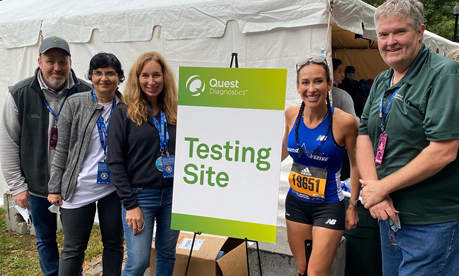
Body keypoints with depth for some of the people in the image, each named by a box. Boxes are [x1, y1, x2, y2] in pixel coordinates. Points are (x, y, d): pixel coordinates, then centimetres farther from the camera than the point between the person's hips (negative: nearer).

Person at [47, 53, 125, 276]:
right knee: (73, 248, 9)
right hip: (79, 189, -1)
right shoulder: (75, 104, -4)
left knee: (114, 243, 14)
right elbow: (62, 149, -1)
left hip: (115, 188, 2)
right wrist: (55, 188, -2)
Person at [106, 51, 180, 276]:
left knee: (167, 255, 15)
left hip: (173, 194, 4)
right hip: (140, 195, -4)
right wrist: (130, 204, -13)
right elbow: (115, 162, -8)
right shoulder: (124, 113, -4)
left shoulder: (175, 113, 8)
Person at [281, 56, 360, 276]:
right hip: (296, 202, 4)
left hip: (328, 206, -4)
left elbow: (356, 164, -5)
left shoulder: (344, 121, -19)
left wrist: (353, 206, -1)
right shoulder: (291, 114, -6)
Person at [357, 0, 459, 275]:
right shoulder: (381, 82, 9)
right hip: (388, 214, 7)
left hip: (432, 223, -7)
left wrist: (382, 187, -16)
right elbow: (364, 137, 6)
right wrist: (373, 190, -11)